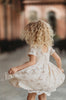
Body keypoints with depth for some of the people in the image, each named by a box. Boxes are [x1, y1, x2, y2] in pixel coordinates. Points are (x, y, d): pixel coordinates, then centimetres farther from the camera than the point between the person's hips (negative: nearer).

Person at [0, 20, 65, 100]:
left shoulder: (34, 47, -15)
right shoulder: (48, 46, 5)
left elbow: (32, 62, -27)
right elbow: (58, 59, 11)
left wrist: (16, 68, -33)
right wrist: (59, 69, 30)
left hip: (37, 75, -6)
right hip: (47, 74, 6)